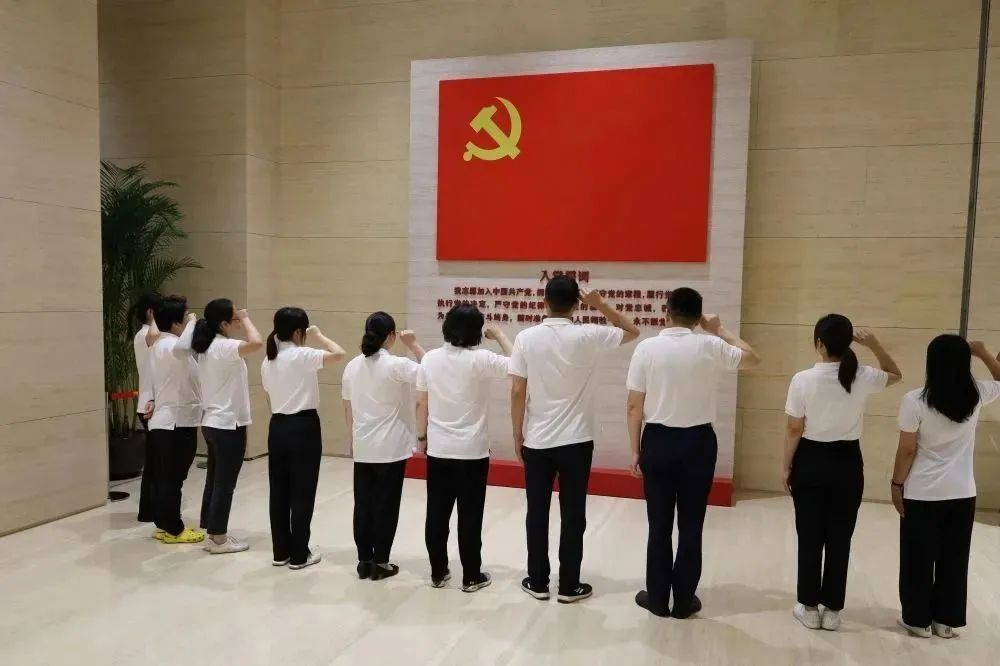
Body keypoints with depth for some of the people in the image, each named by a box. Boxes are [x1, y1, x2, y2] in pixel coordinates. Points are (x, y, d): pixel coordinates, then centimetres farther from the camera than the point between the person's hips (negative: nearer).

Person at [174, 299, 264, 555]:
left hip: (212, 422, 9)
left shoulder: (207, 346, 9)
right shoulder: (223, 347, -20)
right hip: (228, 424, -9)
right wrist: (246, 319, -20)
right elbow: (256, 343, -37)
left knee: (214, 479, 15)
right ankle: (219, 539, 10)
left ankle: (213, 533, 24)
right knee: (225, 483, 1)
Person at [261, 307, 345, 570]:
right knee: (302, 493, 2)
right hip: (303, 427, -7)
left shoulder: (268, 361, 9)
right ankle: (299, 555, 9)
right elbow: (339, 353, -23)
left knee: (279, 491, 12)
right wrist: (319, 335, -5)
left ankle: (281, 552, 20)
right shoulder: (301, 356, -14)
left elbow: (269, 397, 14)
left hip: (277, 427, 8)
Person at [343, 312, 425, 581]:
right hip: (391, 448, -5)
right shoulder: (396, 365, -14)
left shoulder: (352, 366, 4)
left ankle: (364, 561, 19)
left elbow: (347, 408, 10)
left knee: (363, 503, 11)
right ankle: (380, 563, 12)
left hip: (362, 447, 5)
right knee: (385, 505, 4)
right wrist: (413, 345, -8)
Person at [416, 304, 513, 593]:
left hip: (438, 450, 4)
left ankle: (437, 573, 23)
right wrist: (500, 336, 0)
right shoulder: (481, 360, -15)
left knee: (437, 513, 12)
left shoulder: (430, 358, -2)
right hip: (472, 452, -4)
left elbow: (421, 403, 3)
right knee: (469, 516, 6)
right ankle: (471, 577, 17)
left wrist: (421, 436, 14)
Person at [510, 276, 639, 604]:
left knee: (537, 514, 11)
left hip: (536, 441, 1)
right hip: (575, 441, -1)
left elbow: (518, 392, -6)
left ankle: (538, 582, 21)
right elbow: (632, 331, 9)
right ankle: (569, 586, 17)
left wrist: (517, 434, 5)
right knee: (573, 516, 9)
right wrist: (600, 304, 5)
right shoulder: (588, 336, -8)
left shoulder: (526, 338, -7)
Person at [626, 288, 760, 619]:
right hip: (698, 441, 0)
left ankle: (657, 598, 21)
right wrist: (720, 330, 20)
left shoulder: (646, 348, -8)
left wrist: (635, 449, 4)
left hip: (658, 441, 0)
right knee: (691, 525, 11)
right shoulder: (711, 347, -7)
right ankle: (684, 600, 22)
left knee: (659, 524, 10)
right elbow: (752, 358, 14)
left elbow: (634, 407, -6)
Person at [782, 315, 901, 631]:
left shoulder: (803, 379, -14)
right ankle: (832, 610, 19)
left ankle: (809, 608, 18)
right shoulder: (863, 378, -7)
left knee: (810, 538, 9)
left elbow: (794, 430, -9)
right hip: (847, 463, 2)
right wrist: (875, 345, 2)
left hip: (811, 461, -2)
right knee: (840, 539, 10)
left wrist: (787, 466, 2)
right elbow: (895, 374, 17)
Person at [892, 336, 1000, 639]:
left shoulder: (915, 400, -17)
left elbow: (907, 450, -13)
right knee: (954, 558, 16)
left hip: (922, 494, -3)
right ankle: (946, 620, 26)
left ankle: (918, 620, 20)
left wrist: (896, 484, -2)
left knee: (919, 558, 10)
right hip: (962, 494, 4)